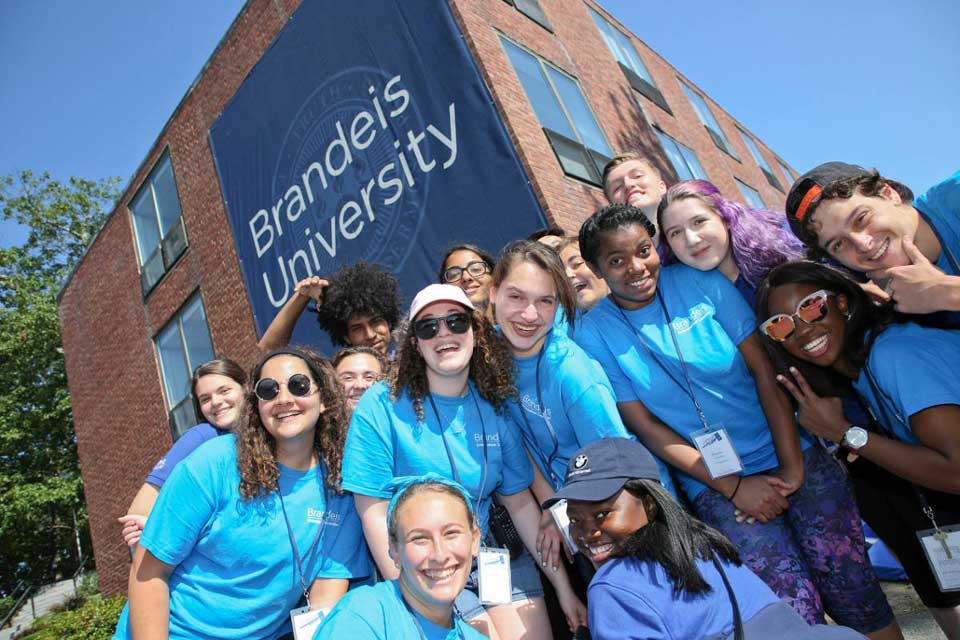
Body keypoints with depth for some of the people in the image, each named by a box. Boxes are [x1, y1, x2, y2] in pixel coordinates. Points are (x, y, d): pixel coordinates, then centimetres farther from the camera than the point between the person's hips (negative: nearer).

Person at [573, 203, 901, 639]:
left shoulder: (701, 281, -5)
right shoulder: (594, 334, -8)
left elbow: (764, 370, -5)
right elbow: (644, 425, -7)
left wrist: (792, 466, -11)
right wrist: (732, 486, -10)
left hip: (792, 456, 2)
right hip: (713, 483, -1)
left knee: (856, 595, 1)